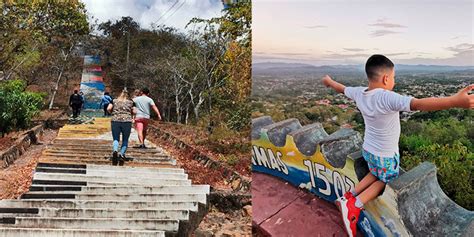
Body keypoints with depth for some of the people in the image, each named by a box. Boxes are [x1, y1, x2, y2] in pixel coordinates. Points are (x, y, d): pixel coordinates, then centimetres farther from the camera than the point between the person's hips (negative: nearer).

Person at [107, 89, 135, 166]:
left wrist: (113, 113, 20)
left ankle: (115, 150, -21)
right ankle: (122, 153, -12)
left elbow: (108, 109, 2)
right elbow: (133, 112, 4)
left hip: (115, 121, 1)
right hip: (127, 121, -1)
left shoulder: (114, 101, 14)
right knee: (125, 140, 12)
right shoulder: (130, 102, 13)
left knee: (116, 139, 9)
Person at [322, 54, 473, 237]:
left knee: (375, 175, 30)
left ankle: (349, 196, 17)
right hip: (386, 156, -6)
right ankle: (354, 206, -1)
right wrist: (455, 101, -57)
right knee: (385, 181, 18)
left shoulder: (359, 93, -13)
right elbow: (418, 104, -49)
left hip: (368, 150, 6)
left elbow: (342, 88, 8)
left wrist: (329, 81, 30)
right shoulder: (387, 98, -34)